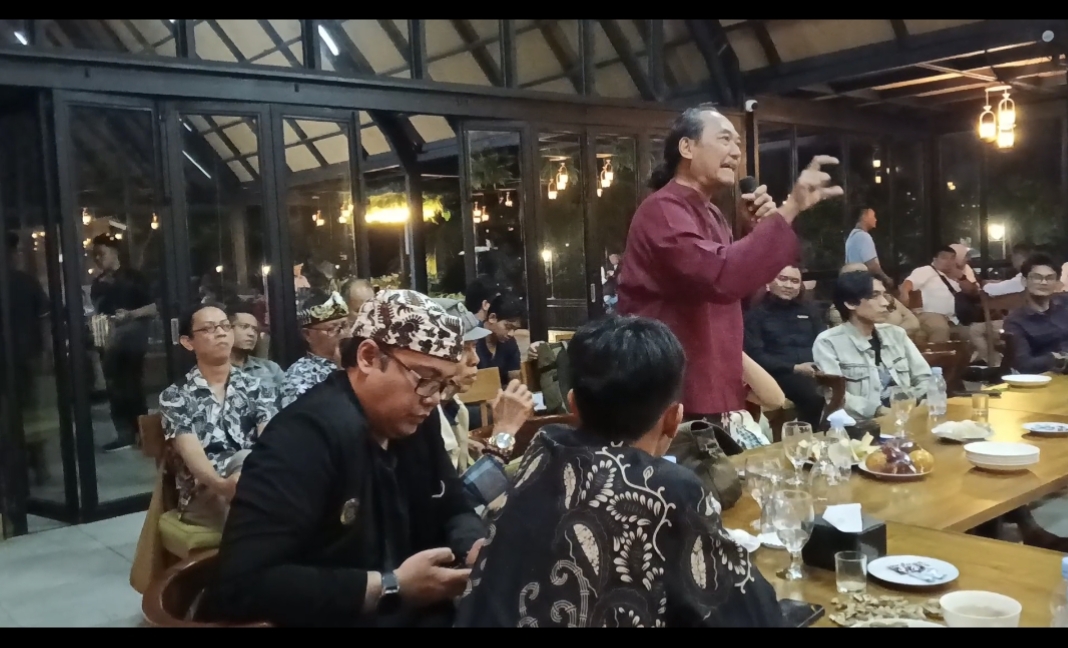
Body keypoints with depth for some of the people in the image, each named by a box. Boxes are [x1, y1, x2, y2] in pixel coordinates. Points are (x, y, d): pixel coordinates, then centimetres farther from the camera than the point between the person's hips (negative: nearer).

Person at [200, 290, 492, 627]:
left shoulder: (416, 422, 2)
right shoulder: (306, 433, -23)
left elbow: (454, 510, 13)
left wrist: (476, 546, -9)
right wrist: (392, 587, -25)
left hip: (410, 614, 8)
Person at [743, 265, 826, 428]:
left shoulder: (809, 309, 23)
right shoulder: (757, 314, 8)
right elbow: (755, 355, -3)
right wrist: (794, 368, -13)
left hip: (815, 372, 4)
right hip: (780, 374, -4)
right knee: (816, 394, -34)